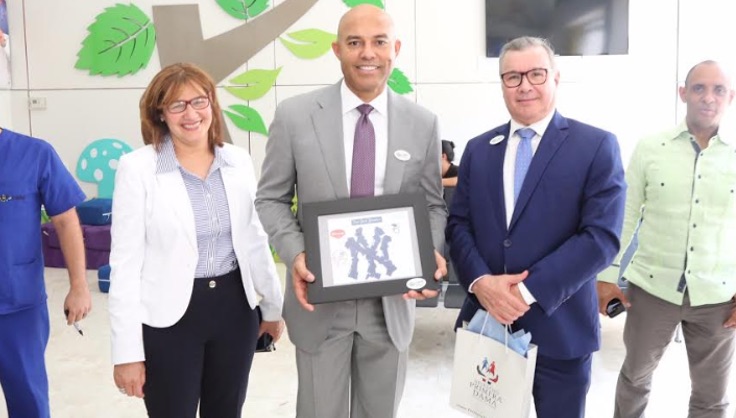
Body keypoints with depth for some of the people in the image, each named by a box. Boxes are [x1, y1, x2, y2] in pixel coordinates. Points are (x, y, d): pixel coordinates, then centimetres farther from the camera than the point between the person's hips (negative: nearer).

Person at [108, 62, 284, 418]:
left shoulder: (239, 162, 2)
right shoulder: (137, 168, -10)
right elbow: (125, 262, -10)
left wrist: (273, 306, 15)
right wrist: (127, 350, -11)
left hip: (234, 309, 4)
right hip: (168, 317, -4)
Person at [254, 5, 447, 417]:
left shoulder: (423, 123, -1)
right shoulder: (294, 115, -6)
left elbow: (433, 205, 6)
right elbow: (271, 199, 0)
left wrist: (431, 253, -14)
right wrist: (295, 253, -17)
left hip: (392, 300, 2)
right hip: (320, 299, -1)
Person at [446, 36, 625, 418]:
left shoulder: (596, 146, -5)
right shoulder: (478, 149, 9)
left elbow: (602, 237, -13)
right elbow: (458, 225, 5)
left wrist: (528, 291, -19)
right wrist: (480, 282, -13)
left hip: (559, 329, -3)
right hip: (488, 321, 4)